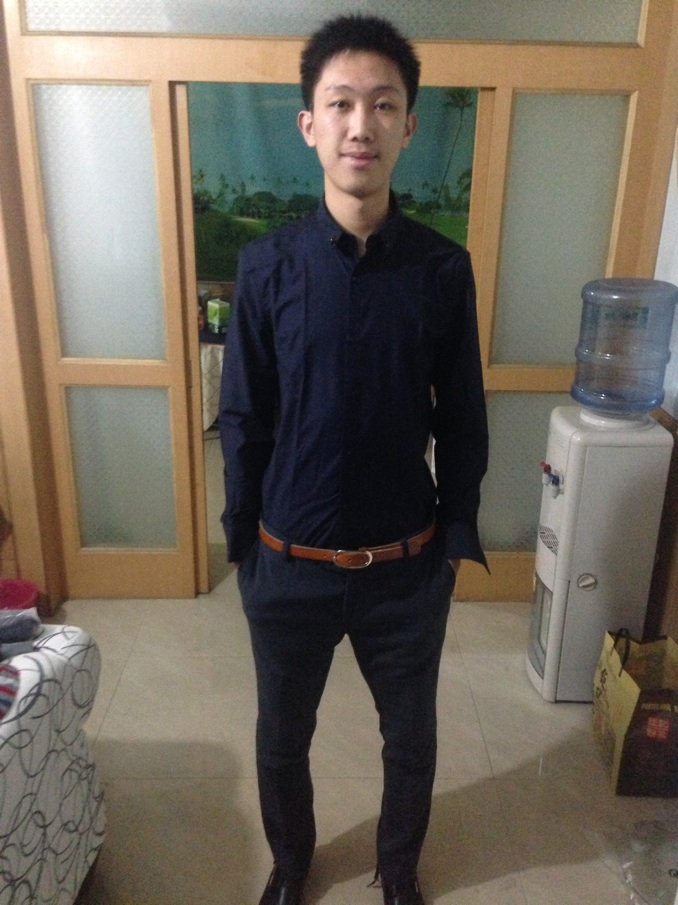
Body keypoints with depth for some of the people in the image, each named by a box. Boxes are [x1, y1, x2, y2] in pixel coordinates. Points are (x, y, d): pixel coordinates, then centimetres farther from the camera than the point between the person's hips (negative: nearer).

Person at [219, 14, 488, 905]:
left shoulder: (443, 268, -7)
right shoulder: (268, 264, -8)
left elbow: (463, 422, 0)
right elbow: (243, 421, -3)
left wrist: (455, 544, 2)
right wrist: (244, 547, 1)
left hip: (406, 567, 1)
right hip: (292, 566, 0)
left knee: (410, 737, 21)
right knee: (282, 735, 21)